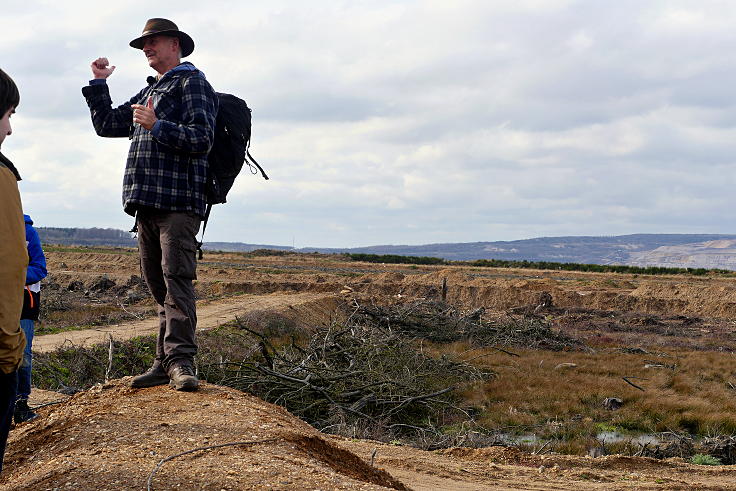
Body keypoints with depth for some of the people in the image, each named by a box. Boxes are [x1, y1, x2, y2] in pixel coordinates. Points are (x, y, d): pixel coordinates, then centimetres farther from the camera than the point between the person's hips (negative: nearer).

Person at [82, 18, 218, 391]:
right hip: (146, 204, 8)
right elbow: (106, 125, 29)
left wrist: (157, 126, -17)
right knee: (158, 284, 7)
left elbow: (201, 139, -10)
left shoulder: (192, 84, 2)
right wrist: (99, 83, 21)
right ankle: (166, 362, 10)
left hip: (178, 203, -8)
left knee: (176, 279, -15)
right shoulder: (147, 93, 27)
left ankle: (180, 360, -18)